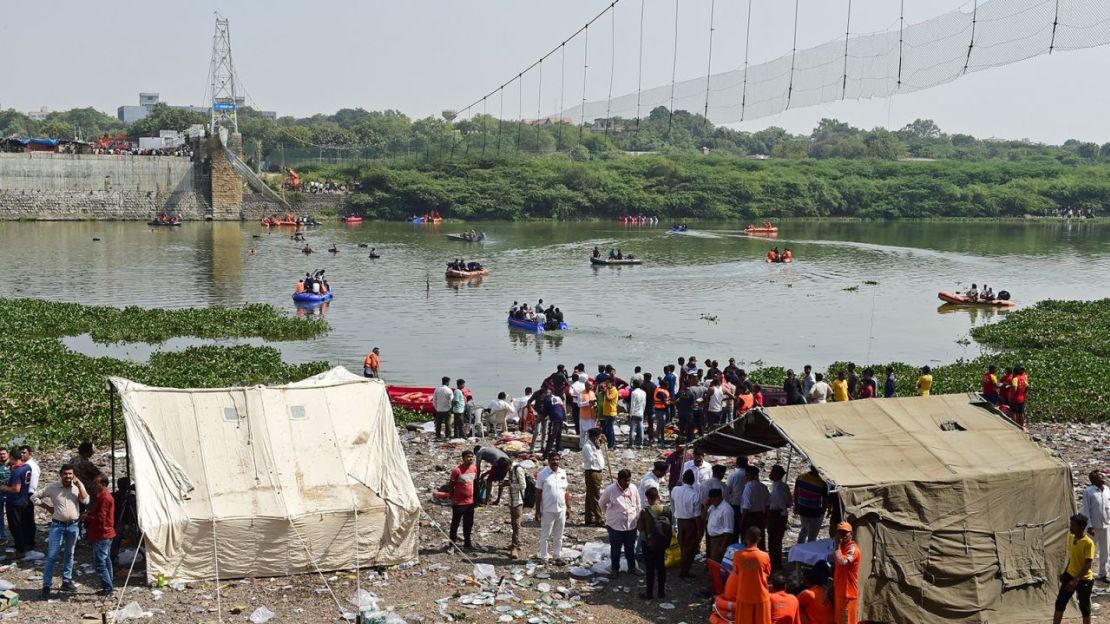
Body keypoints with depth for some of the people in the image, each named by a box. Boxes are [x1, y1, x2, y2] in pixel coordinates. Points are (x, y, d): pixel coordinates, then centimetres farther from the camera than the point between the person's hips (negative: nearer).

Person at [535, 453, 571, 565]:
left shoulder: (563, 473, 4)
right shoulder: (543, 474, -9)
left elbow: (566, 491, 12)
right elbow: (538, 493, -7)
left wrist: (568, 506, 9)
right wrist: (537, 511, -9)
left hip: (561, 509, 4)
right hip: (547, 510, -4)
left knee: (558, 536, 14)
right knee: (545, 535, 6)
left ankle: (558, 556, 24)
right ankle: (543, 558, 16)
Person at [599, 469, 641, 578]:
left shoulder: (633, 489, -5)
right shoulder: (610, 490, -16)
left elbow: (637, 505, 8)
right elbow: (602, 503, 0)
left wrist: (637, 518, 9)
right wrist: (609, 514, 5)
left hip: (631, 525, 3)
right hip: (615, 525, -3)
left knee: (630, 548, 18)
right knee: (615, 548, 11)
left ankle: (632, 567, 34)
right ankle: (615, 569, 26)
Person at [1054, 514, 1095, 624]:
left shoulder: (1088, 543, -23)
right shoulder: (1071, 538, 1)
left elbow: (1088, 564, -25)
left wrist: (1076, 580, -30)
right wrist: (1065, 573, 18)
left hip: (1084, 580, -7)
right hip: (1070, 575, 7)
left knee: (1084, 607, 9)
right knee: (1060, 603, 7)